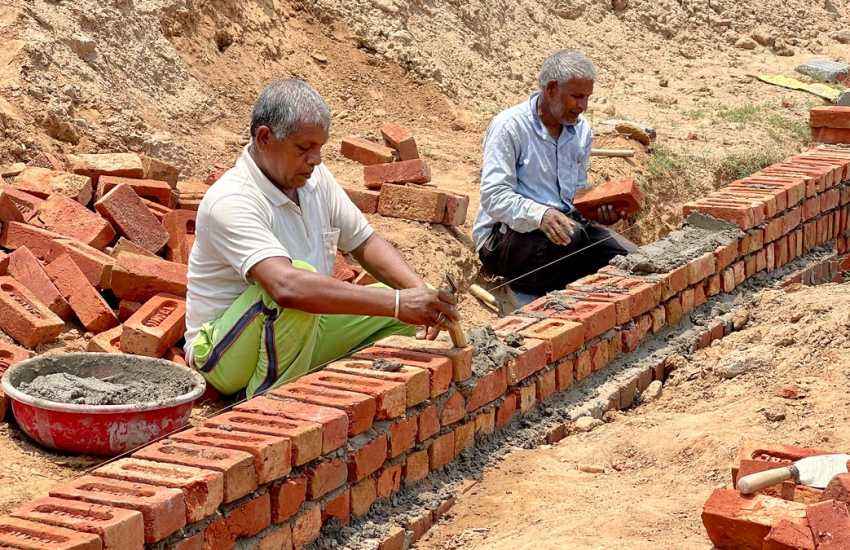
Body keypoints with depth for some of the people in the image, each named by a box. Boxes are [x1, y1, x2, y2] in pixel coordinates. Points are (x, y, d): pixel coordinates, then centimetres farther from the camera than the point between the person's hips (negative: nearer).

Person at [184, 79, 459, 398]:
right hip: (226, 357, -8)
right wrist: (397, 303, -42)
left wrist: (420, 291, -11)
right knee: (300, 274, -35)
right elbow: (288, 286, -41)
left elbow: (365, 243, 9)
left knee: (406, 307, -1)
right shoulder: (230, 202, -26)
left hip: (300, 330, 8)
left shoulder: (314, 177, 1)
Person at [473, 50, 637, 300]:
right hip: (503, 236, -7)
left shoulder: (581, 130, 13)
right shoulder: (508, 126, -10)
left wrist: (599, 208, -3)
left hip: (561, 224, 7)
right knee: (573, 236, -37)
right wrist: (540, 215, -36)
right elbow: (493, 197, -19)